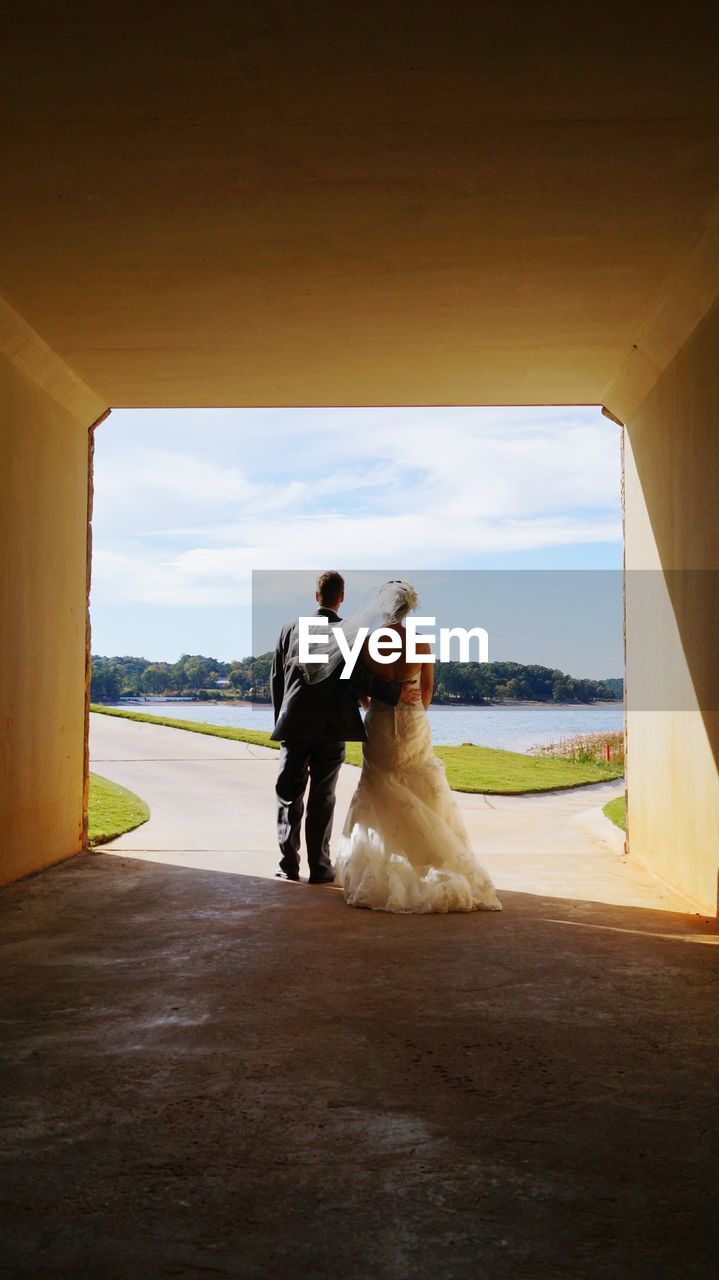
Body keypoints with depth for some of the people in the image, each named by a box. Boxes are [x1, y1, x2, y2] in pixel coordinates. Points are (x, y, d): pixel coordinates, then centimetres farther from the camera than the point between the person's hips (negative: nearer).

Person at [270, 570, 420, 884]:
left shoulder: (290, 629, 5)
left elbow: (276, 678, 8)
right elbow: (358, 676, -16)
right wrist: (395, 693, -8)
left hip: (294, 726, 2)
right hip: (331, 728, -2)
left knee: (289, 795, 12)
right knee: (322, 799, 6)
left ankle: (288, 866, 15)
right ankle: (319, 868, 10)